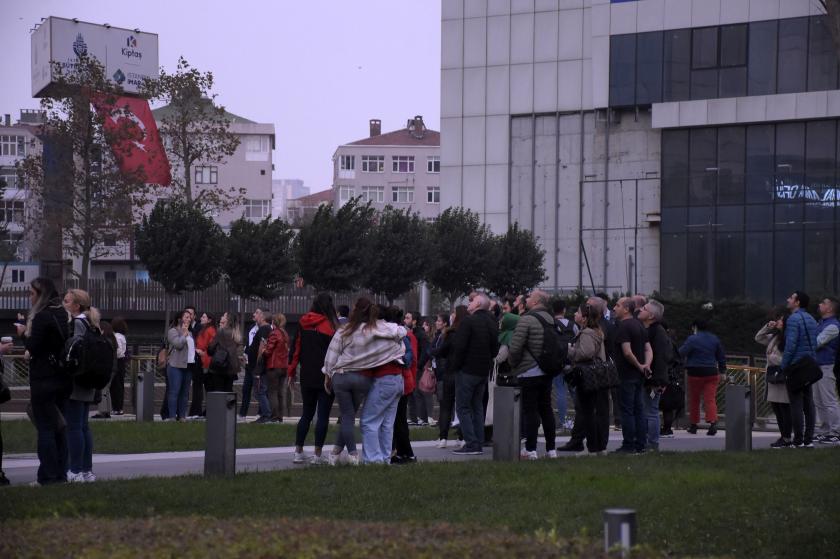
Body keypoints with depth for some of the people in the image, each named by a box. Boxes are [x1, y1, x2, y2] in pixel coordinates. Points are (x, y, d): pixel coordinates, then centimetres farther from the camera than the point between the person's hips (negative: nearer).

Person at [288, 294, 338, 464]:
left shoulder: (303, 324, 4)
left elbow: (296, 348, 7)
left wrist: (292, 371, 12)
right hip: (326, 377, -5)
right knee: (323, 415, 0)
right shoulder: (330, 325, -10)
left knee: (306, 414, 15)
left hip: (307, 377, 5)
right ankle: (317, 455, -1)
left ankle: (298, 452, 12)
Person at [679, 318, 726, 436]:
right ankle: (713, 422, -22)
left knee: (694, 400, 11)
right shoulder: (715, 339, 9)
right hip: (712, 373, 3)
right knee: (710, 399, -3)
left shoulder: (692, 339, -8)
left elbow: (681, 353, -13)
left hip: (695, 373, -3)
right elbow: (722, 357, 16)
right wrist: (722, 371, 24)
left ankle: (693, 425, 18)